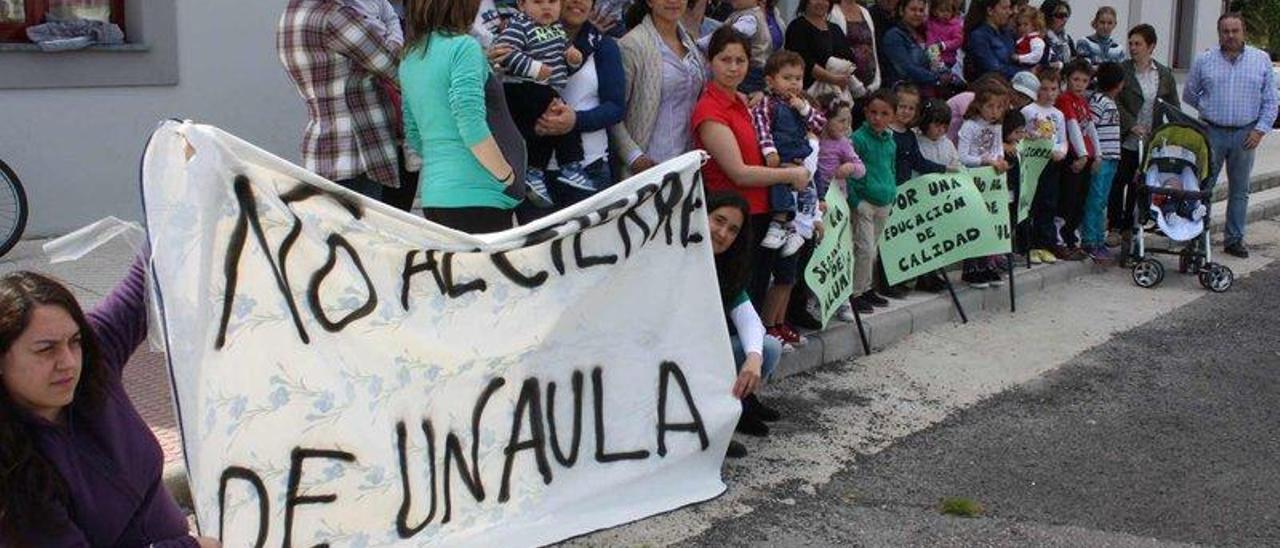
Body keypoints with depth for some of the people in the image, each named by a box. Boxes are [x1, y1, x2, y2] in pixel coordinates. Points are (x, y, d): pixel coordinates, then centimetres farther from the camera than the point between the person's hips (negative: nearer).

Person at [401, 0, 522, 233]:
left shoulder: (409, 58, 13)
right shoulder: (463, 47, -10)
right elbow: (472, 129, -17)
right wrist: (508, 178, -8)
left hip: (433, 194, 8)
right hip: (476, 195, -8)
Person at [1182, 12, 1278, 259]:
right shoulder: (1204, 60, 1)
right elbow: (1189, 95, 13)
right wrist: (1209, 110, 6)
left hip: (1245, 135, 1)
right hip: (1212, 133, -1)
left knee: (1239, 191, 9)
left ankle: (1234, 239, 17)